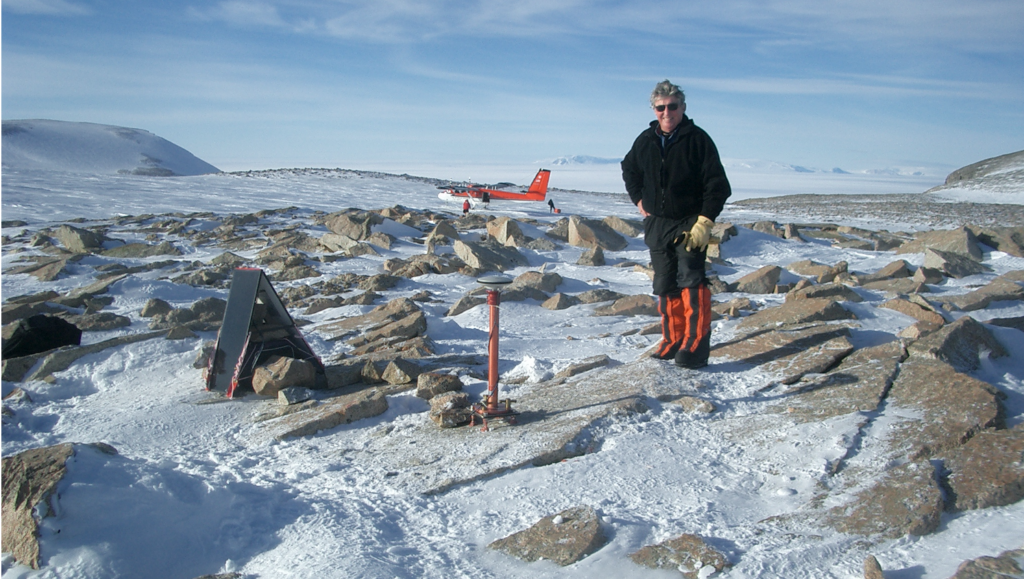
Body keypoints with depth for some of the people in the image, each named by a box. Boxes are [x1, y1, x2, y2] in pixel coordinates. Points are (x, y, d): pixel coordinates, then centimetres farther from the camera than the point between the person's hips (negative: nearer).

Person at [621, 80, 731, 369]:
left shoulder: (697, 139, -8)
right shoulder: (645, 141, 7)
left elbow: (717, 185, -10)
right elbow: (629, 169, 27)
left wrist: (705, 222, -18)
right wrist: (638, 199, 14)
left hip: (689, 224, -5)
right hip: (656, 224, 5)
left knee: (690, 281, -16)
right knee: (665, 285, 8)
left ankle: (695, 345, -16)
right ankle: (673, 340, 18)